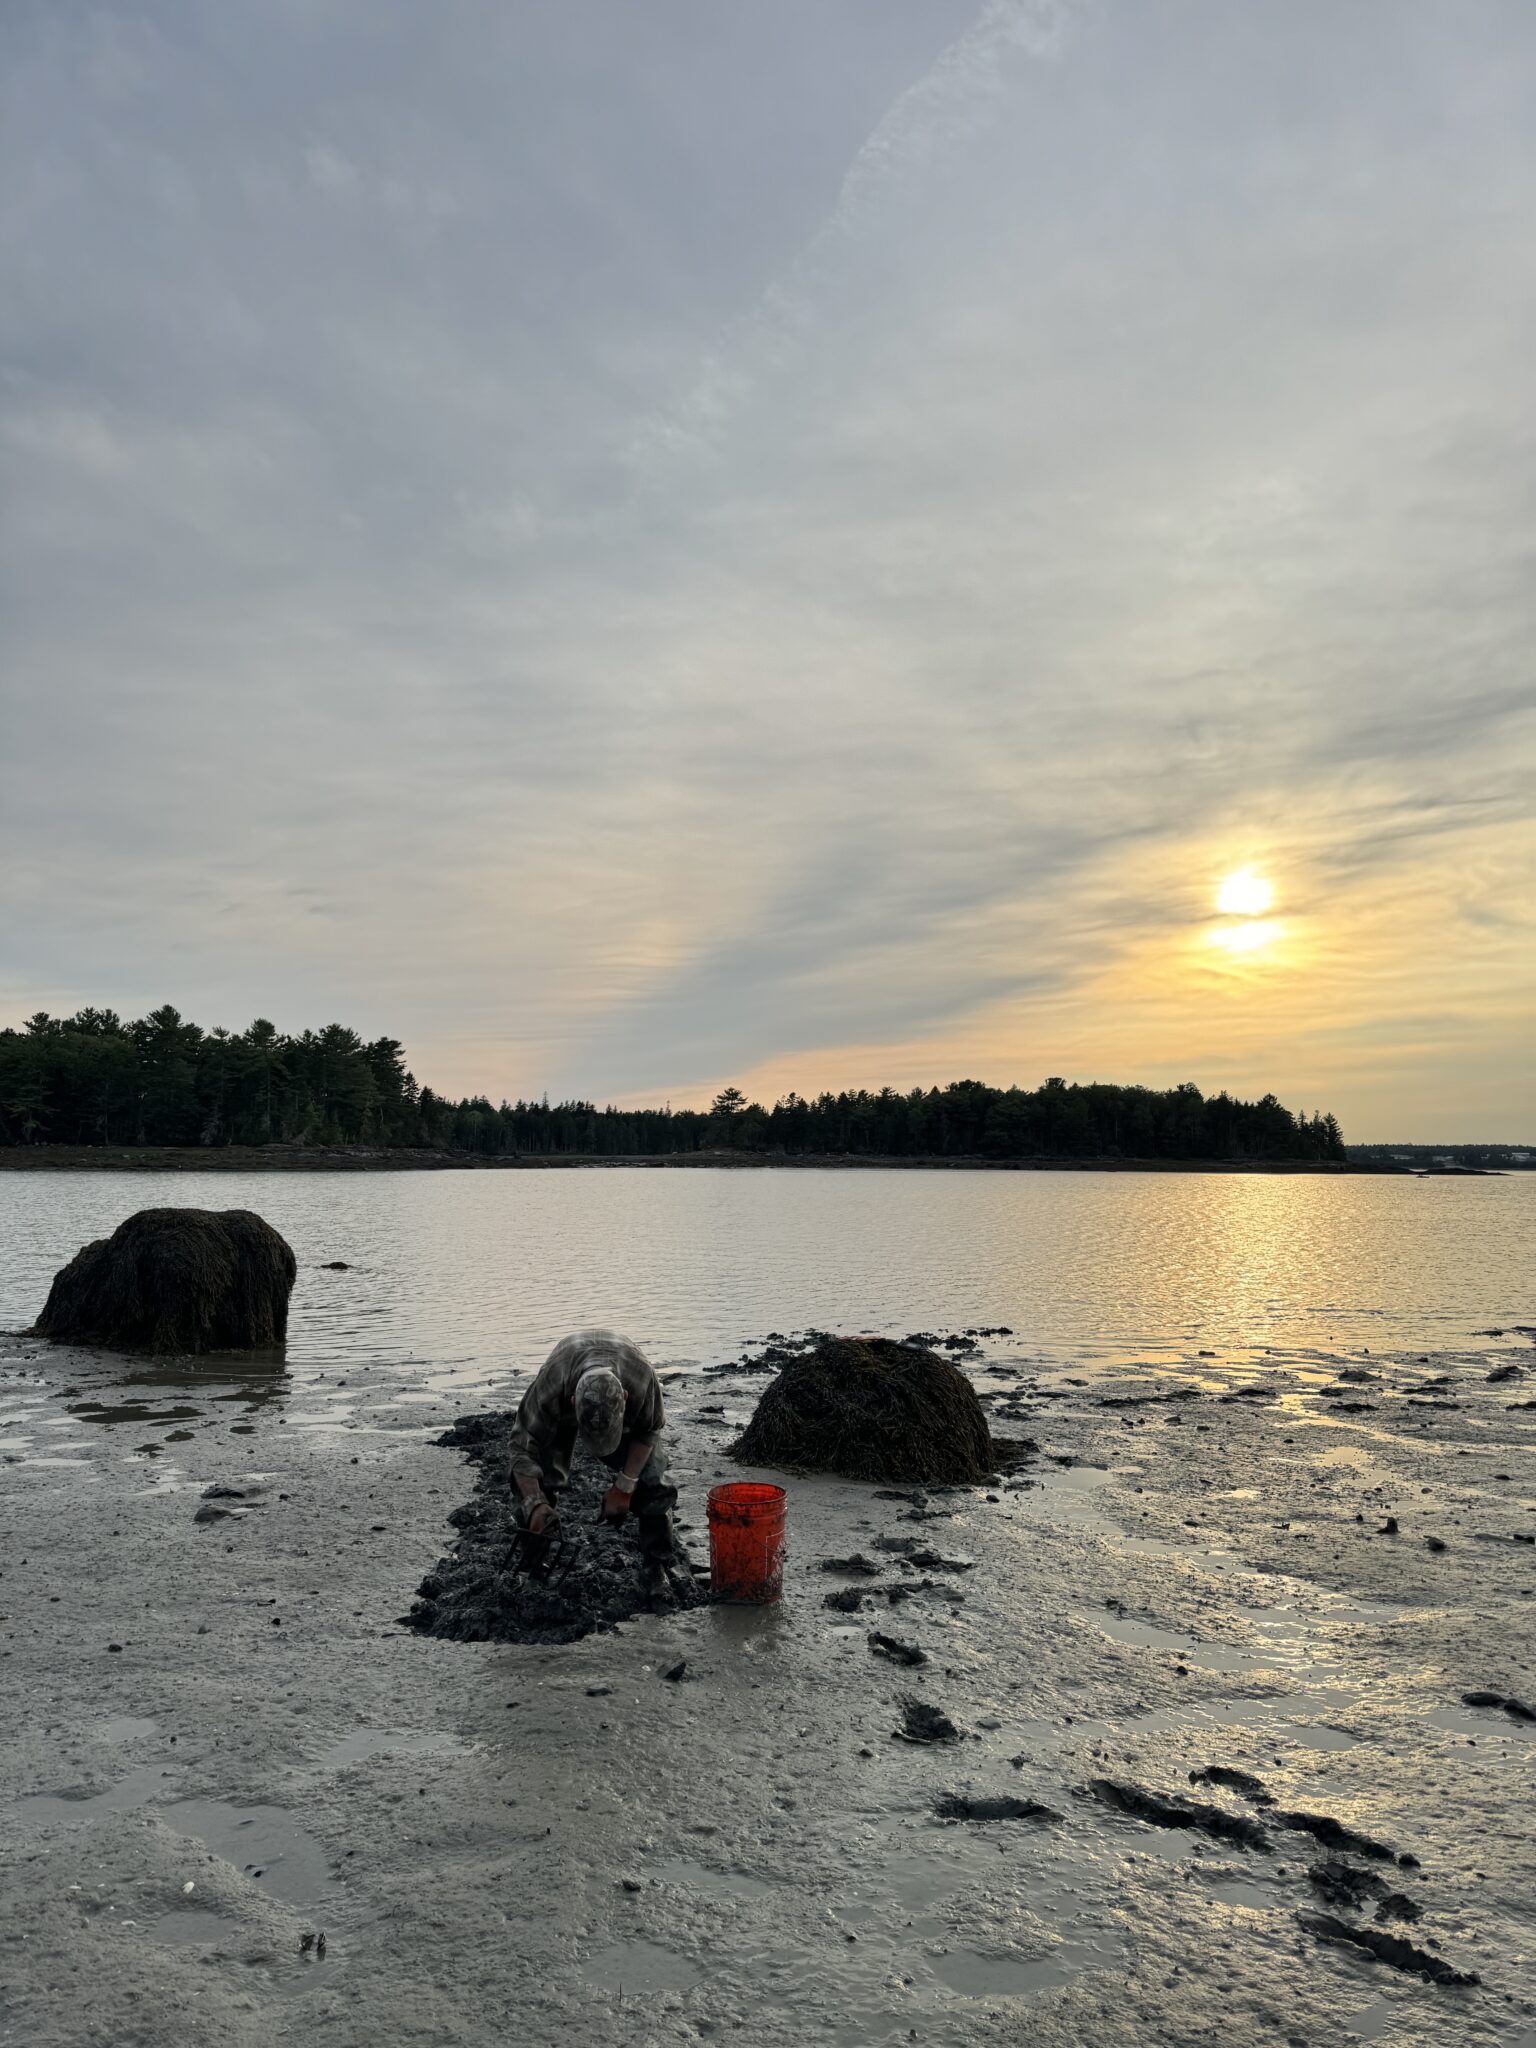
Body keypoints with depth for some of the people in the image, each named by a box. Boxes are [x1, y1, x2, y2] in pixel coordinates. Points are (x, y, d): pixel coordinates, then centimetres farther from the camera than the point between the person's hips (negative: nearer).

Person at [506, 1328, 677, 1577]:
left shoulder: (643, 1379, -43)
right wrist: (534, 1503, -40)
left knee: (649, 1479, -13)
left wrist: (625, 1486, -20)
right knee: (542, 1478, -13)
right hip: (561, 1416, 0)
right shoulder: (548, 1388, -45)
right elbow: (522, 1449, -30)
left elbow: (648, 1432, -20)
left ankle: (656, 1562, 4)